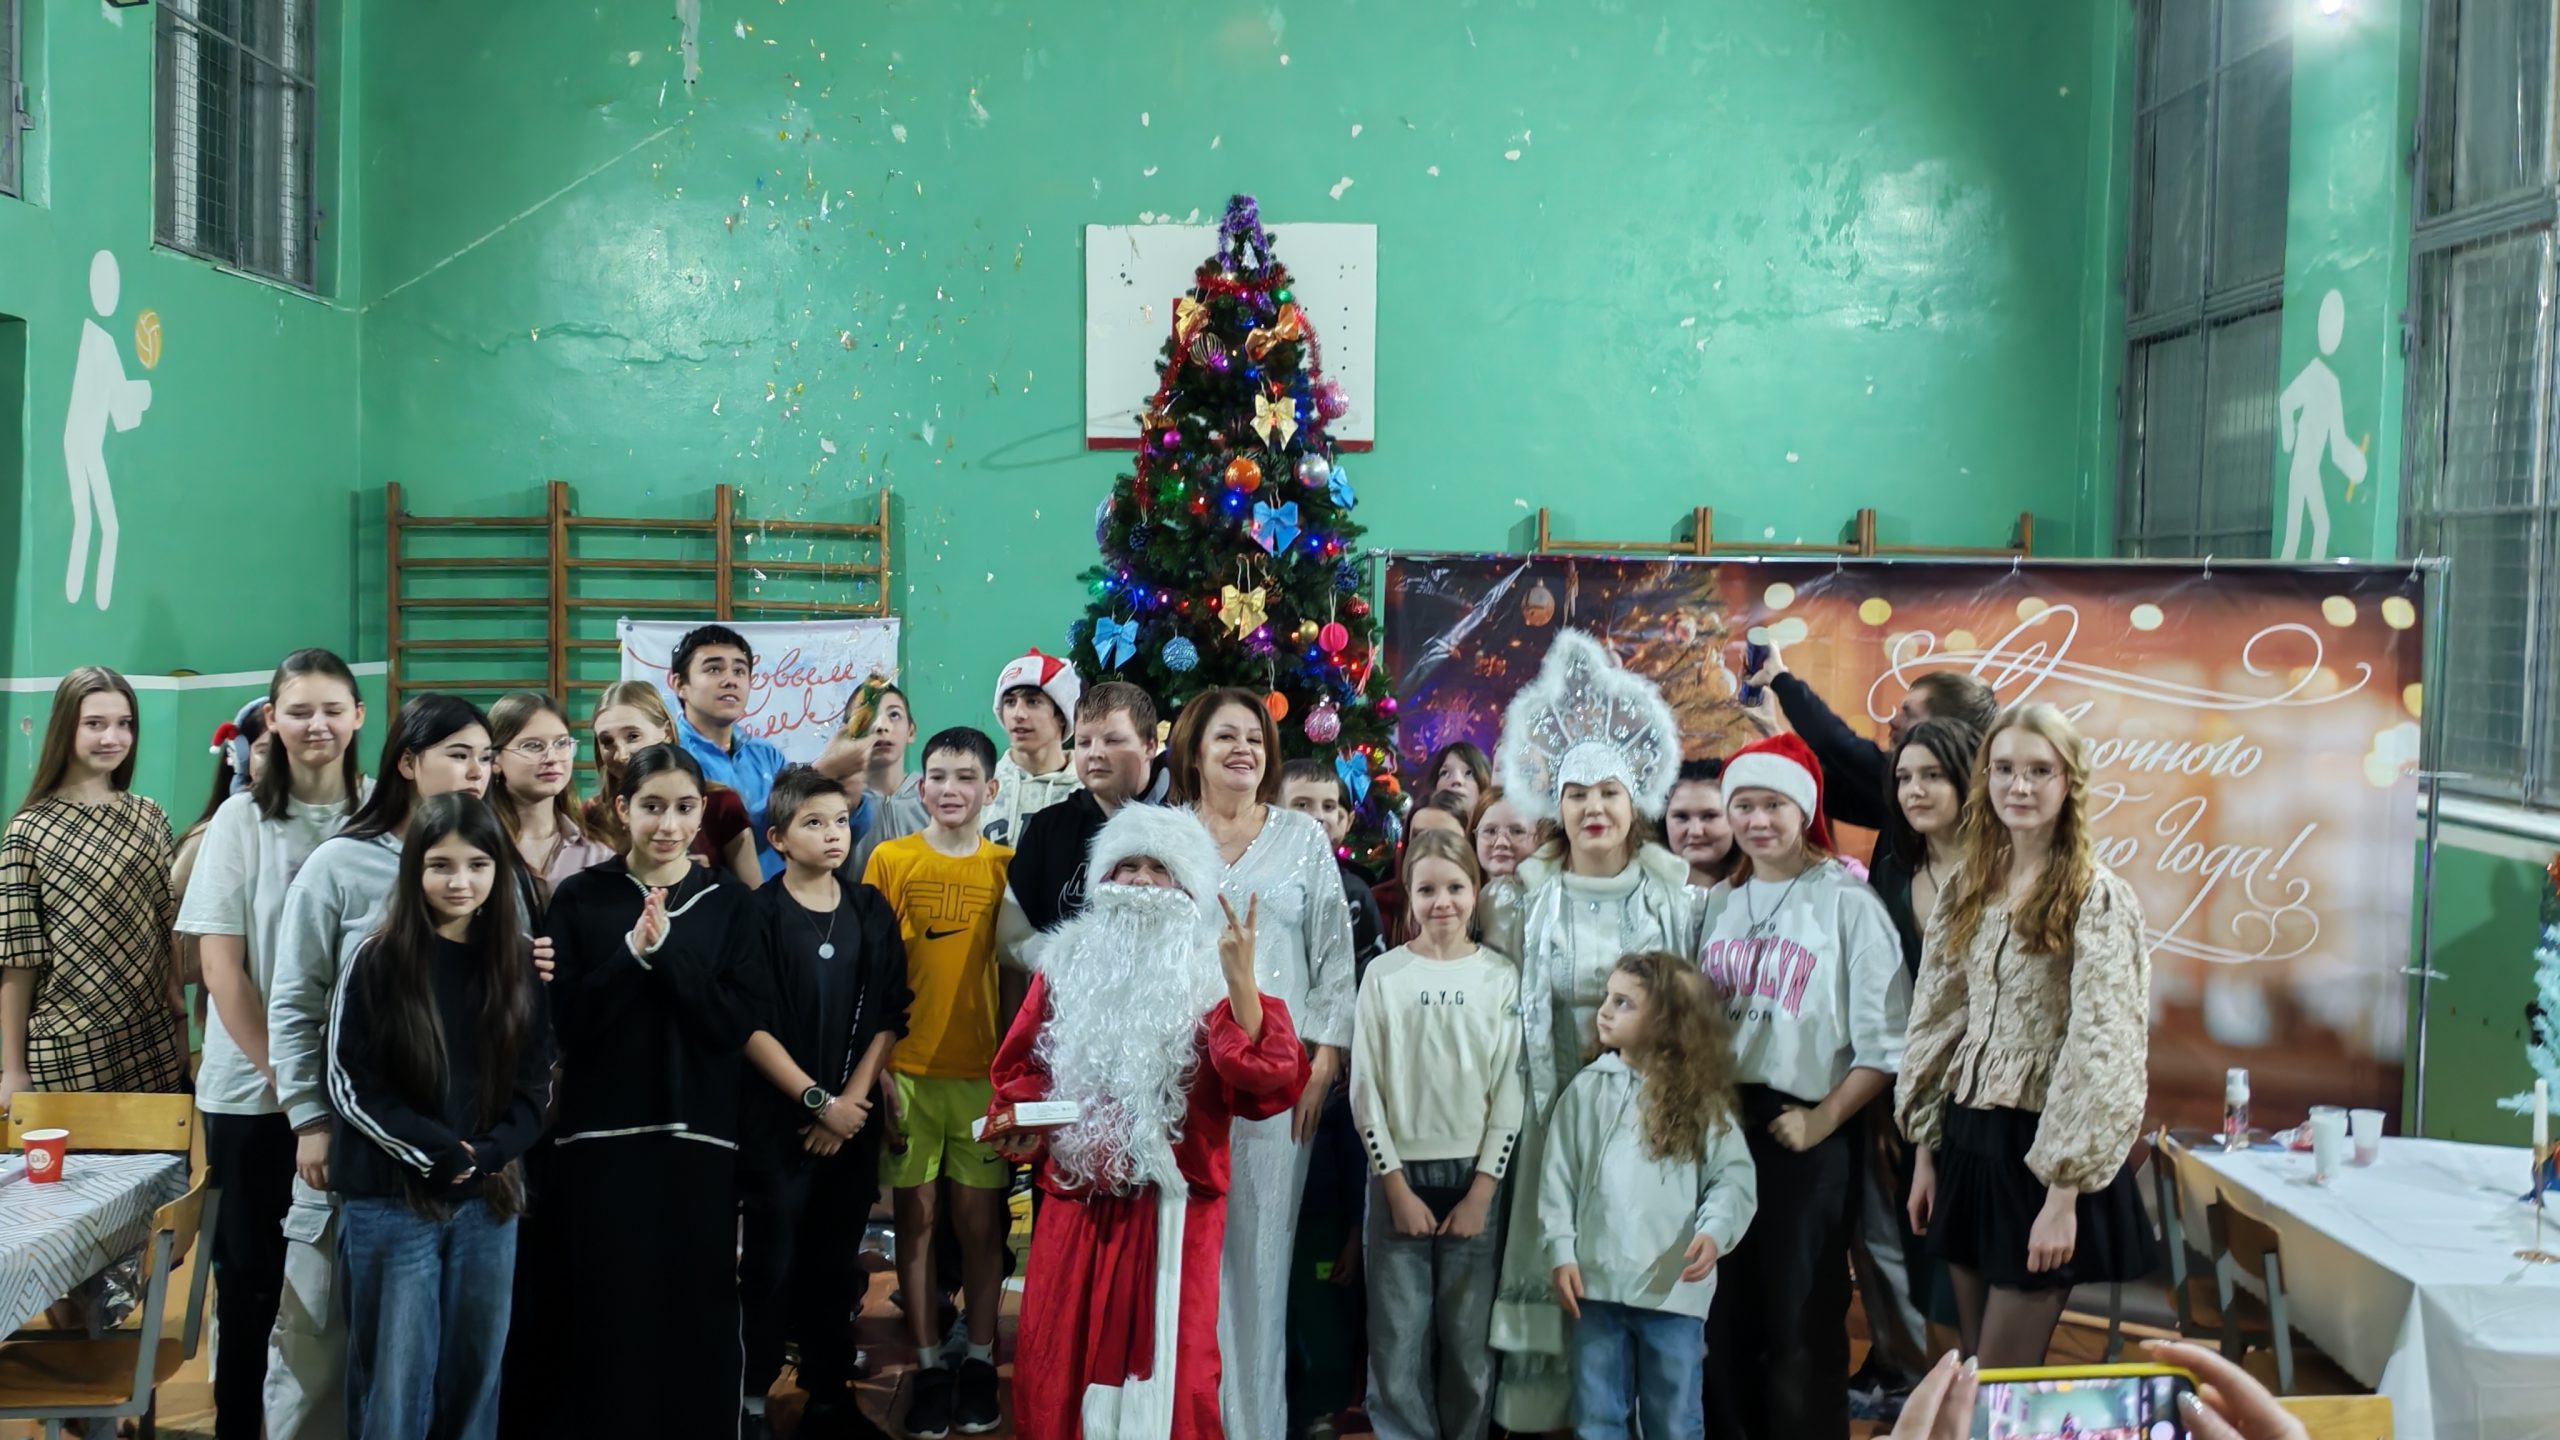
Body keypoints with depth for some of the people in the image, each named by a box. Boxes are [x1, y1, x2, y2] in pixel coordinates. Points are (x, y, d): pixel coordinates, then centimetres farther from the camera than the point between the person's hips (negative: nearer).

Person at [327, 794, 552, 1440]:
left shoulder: (522, 962, 4)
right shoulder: (377, 960, -6)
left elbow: (535, 1082, 6)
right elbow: (349, 1083, -8)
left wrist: (487, 1154, -10)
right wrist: (437, 1151, -15)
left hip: (488, 1199, 3)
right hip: (392, 1199, -3)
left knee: (476, 1375, 11)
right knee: (393, 1380, 4)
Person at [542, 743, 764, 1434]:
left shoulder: (732, 903, 4)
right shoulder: (578, 898, 3)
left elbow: (736, 1023, -5)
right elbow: (564, 1020, -4)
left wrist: (665, 950, -15)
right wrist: (630, 954, -17)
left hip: (700, 1137, 0)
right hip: (601, 1136, 0)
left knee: (695, 1313, 2)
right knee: (605, 1311, 1)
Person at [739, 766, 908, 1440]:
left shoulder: (871, 912, 7)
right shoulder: (759, 915, -5)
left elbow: (887, 1018, 5)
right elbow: (751, 1028, -9)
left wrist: (853, 1099, -5)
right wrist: (818, 1100, -12)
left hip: (852, 1118, 4)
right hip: (776, 1120, -4)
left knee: (837, 1264, 10)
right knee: (771, 1264, -1)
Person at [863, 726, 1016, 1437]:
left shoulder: (1007, 866, 3)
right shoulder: (891, 860, 1)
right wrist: (874, 1066, -4)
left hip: (984, 1069, 0)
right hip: (908, 1068, 0)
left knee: (980, 1219, 3)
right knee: (917, 1214, 4)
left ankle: (979, 1360, 15)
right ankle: (929, 1365, 13)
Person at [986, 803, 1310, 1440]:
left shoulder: (1211, 973, -2)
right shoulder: (1069, 962, 7)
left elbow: (1269, 1082, -15)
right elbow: (1021, 1065, 13)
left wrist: (1242, 982, -25)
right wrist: (1018, 1122, -7)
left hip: (1174, 1206, -2)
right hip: (1076, 1202, 3)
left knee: (1170, 1368, 2)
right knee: (1057, 1366, 7)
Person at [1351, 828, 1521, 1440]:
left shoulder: (1501, 977, 3)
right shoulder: (1384, 975, 1)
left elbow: (1509, 1090, 2)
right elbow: (1365, 1089, 0)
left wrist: (1482, 1191, -5)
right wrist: (1397, 1186, -6)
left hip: (1475, 1174, 0)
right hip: (1401, 1172, 0)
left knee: (1470, 1337, 2)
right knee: (1398, 1337, -1)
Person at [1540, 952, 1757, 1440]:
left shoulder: (1701, 1099, 1)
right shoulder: (1587, 1089, 5)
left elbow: (1734, 1176, -4)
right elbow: (1558, 1176, 4)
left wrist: (1714, 1231, -21)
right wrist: (1562, 1252, -3)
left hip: (1675, 1288, -2)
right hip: (1597, 1283, 2)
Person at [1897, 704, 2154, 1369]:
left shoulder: (2098, 898, -11)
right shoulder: (1968, 890, 8)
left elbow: (2100, 1047, -16)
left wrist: (2064, 1194, -19)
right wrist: (1925, 1152, 11)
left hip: (2044, 1149, -6)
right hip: (1968, 1140, 6)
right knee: (1976, 1371, 12)